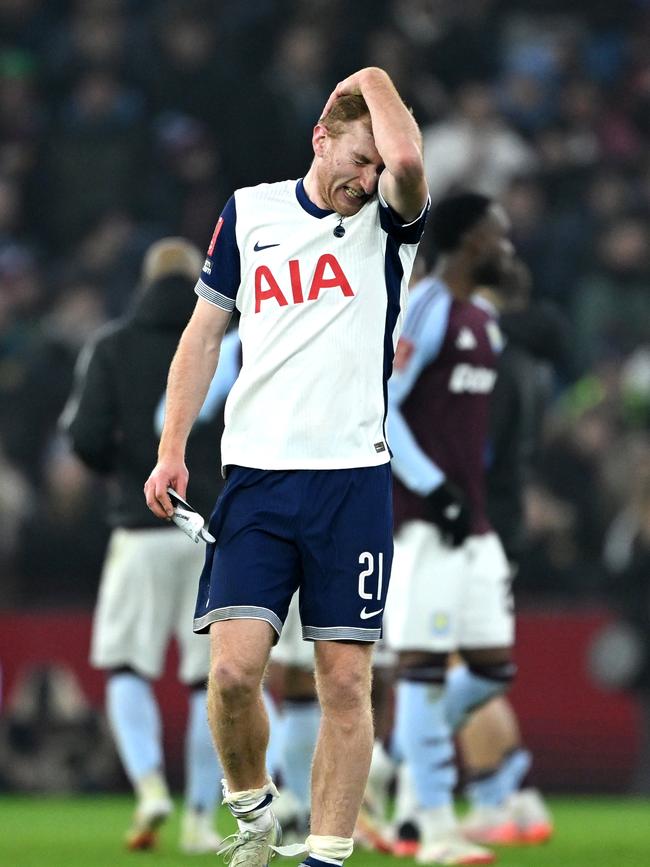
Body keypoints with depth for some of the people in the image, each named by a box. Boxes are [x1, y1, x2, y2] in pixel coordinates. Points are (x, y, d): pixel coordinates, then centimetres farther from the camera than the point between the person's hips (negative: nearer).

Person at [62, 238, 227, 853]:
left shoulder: (112, 348, 1)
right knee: (210, 678, 8)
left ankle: (149, 785, -15)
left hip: (143, 528, -1)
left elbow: (88, 439, -8)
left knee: (126, 668, 8)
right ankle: (200, 818, 6)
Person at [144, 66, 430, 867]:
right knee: (234, 667, -10)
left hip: (352, 478, -1)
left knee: (346, 682, -2)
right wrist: (171, 450, 8)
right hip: (256, 474, 1)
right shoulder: (248, 212, 10)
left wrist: (373, 78, -5)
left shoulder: (386, 221, 2)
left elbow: (409, 160, -23)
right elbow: (204, 330, 16)